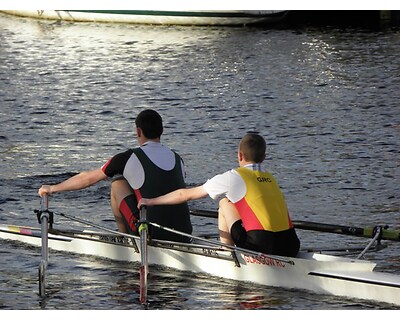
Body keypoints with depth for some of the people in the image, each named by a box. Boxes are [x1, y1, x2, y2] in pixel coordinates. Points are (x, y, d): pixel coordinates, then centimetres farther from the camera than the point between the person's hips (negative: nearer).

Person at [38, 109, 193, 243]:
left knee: (118, 183, 15)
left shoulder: (129, 158, -2)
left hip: (151, 235, -5)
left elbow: (87, 178, 9)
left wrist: (52, 188, 25)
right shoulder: (177, 159, 12)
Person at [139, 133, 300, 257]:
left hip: (261, 247, -5)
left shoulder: (233, 177, 4)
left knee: (225, 204, 16)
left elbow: (186, 194, 13)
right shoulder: (270, 178, 20)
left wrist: (151, 201, 29)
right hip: (291, 249, 5)